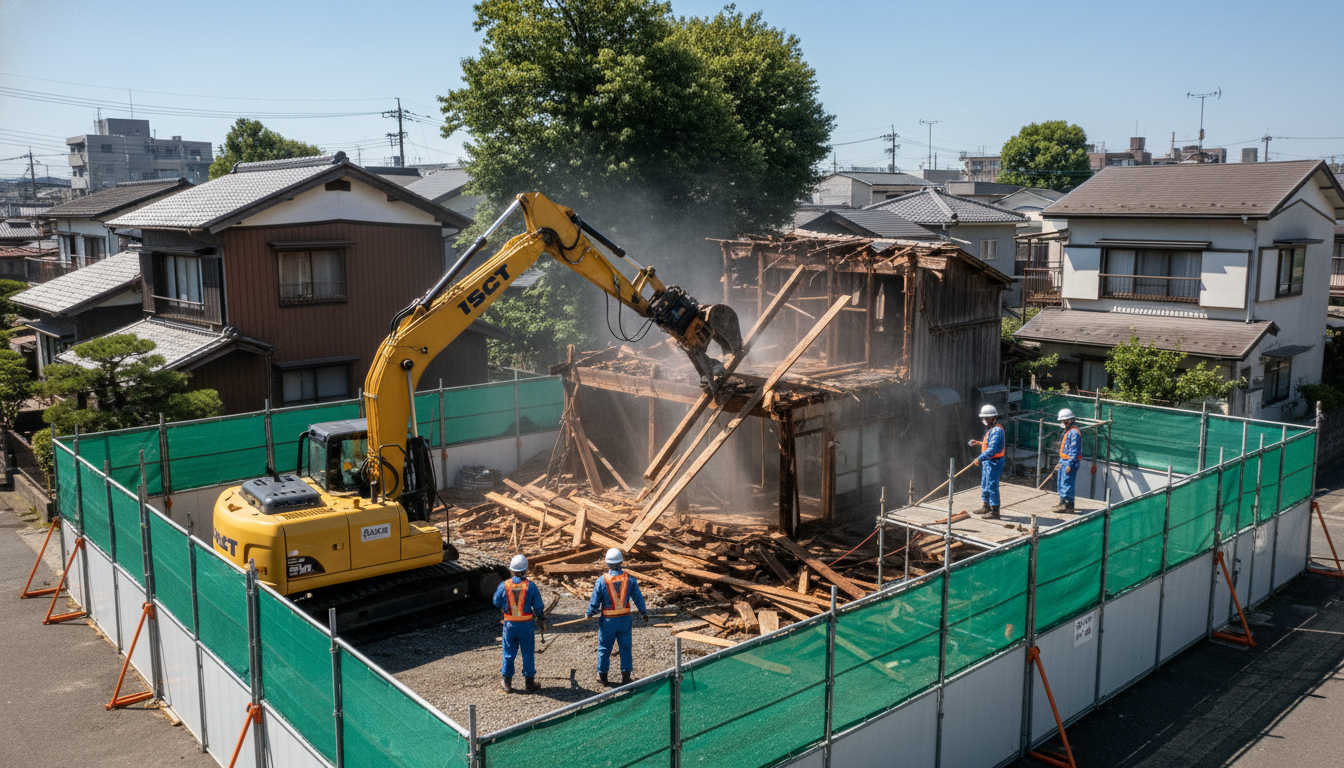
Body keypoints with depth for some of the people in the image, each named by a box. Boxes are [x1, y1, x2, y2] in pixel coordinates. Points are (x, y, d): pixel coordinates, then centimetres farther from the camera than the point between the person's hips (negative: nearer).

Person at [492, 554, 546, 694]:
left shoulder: (504, 586, -9)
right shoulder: (531, 586, -11)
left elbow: (496, 603, 5)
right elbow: (539, 607, -5)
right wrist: (542, 621, 10)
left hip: (510, 624, 1)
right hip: (527, 624, -1)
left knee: (509, 653, 12)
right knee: (528, 653, 11)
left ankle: (507, 682, 19)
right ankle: (529, 682, 18)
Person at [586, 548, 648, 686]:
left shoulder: (601, 581, -16)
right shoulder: (629, 579, -9)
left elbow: (594, 603, -9)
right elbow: (638, 598, 1)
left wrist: (589, 614, 12)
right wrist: (644, 613, 17)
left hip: (608, 621, -1)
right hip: (625, 620, 1)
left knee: (604, 648, 15)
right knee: (625, 647, 15)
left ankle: (602, 676, 25)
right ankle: (626, 675, 17)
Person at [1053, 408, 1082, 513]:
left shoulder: (1074, 433, -16)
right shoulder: (1067, 432, 16)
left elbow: (1074, 450, -20)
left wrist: (1069, 464, -23)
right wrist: (1060, 462, 24)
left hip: (1070, 463, -11)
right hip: (1064, 461, 11)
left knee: (1067, 484, -8)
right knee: (1060, 483, 16)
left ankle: (1067, 505, -4)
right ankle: (1063, 503, 25)